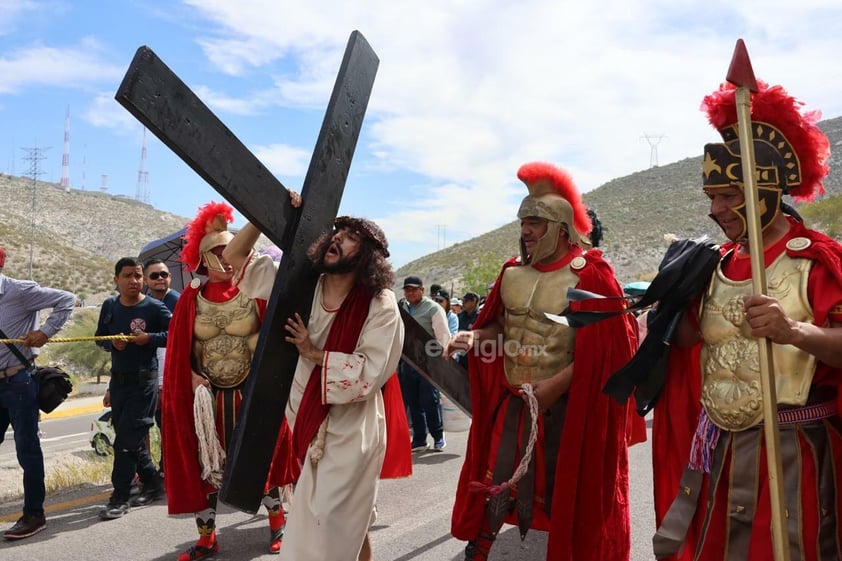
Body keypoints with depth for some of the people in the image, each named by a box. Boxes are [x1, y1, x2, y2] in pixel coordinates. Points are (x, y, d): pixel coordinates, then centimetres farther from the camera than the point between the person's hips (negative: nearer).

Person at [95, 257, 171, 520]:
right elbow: (100, 336, 14)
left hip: (143, 381, -6)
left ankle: (120, 498, 4)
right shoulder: (109, 306, 5)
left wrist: (150, 338, -22)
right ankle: (153, 483, 29)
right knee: (130, 438, 13)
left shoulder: (154, 307, -11)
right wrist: (112, 343, -7)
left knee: (127, 439, -6)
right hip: (118, 380, 6)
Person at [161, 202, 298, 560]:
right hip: (208, 394, 2)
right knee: (204, 462, 8)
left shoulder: (255, 291, -6)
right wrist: (194, 379, -7)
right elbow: (180, 351, 4)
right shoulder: (191, 298, 0)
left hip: (252, 392, -2)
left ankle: (277, 520, 29)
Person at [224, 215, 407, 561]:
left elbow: (371, 373, -21)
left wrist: (313, 353, -16)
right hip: (309, 424, 5)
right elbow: (235, 256, 4)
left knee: (332, 528, 2)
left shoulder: (380, 306, -13)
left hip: (350, 431, -5)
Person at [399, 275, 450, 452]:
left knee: (430, 401, -3)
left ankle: (438, 436, 15)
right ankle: (419, 439, 19)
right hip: (407, 362, 5)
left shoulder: (433, 308, -4)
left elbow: (444, 336, -7)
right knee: (413, 402, 9)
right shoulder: (402, 308, 12)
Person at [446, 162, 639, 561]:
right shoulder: (513, 273, 6)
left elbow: (604, 348, -15)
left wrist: (557, 384, -21)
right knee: (497, 490, 9)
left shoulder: (589, 275, -12)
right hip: (512, 403, 5)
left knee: (563, 497, 9)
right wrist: (474, 337, -5)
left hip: (567, 407, -5)